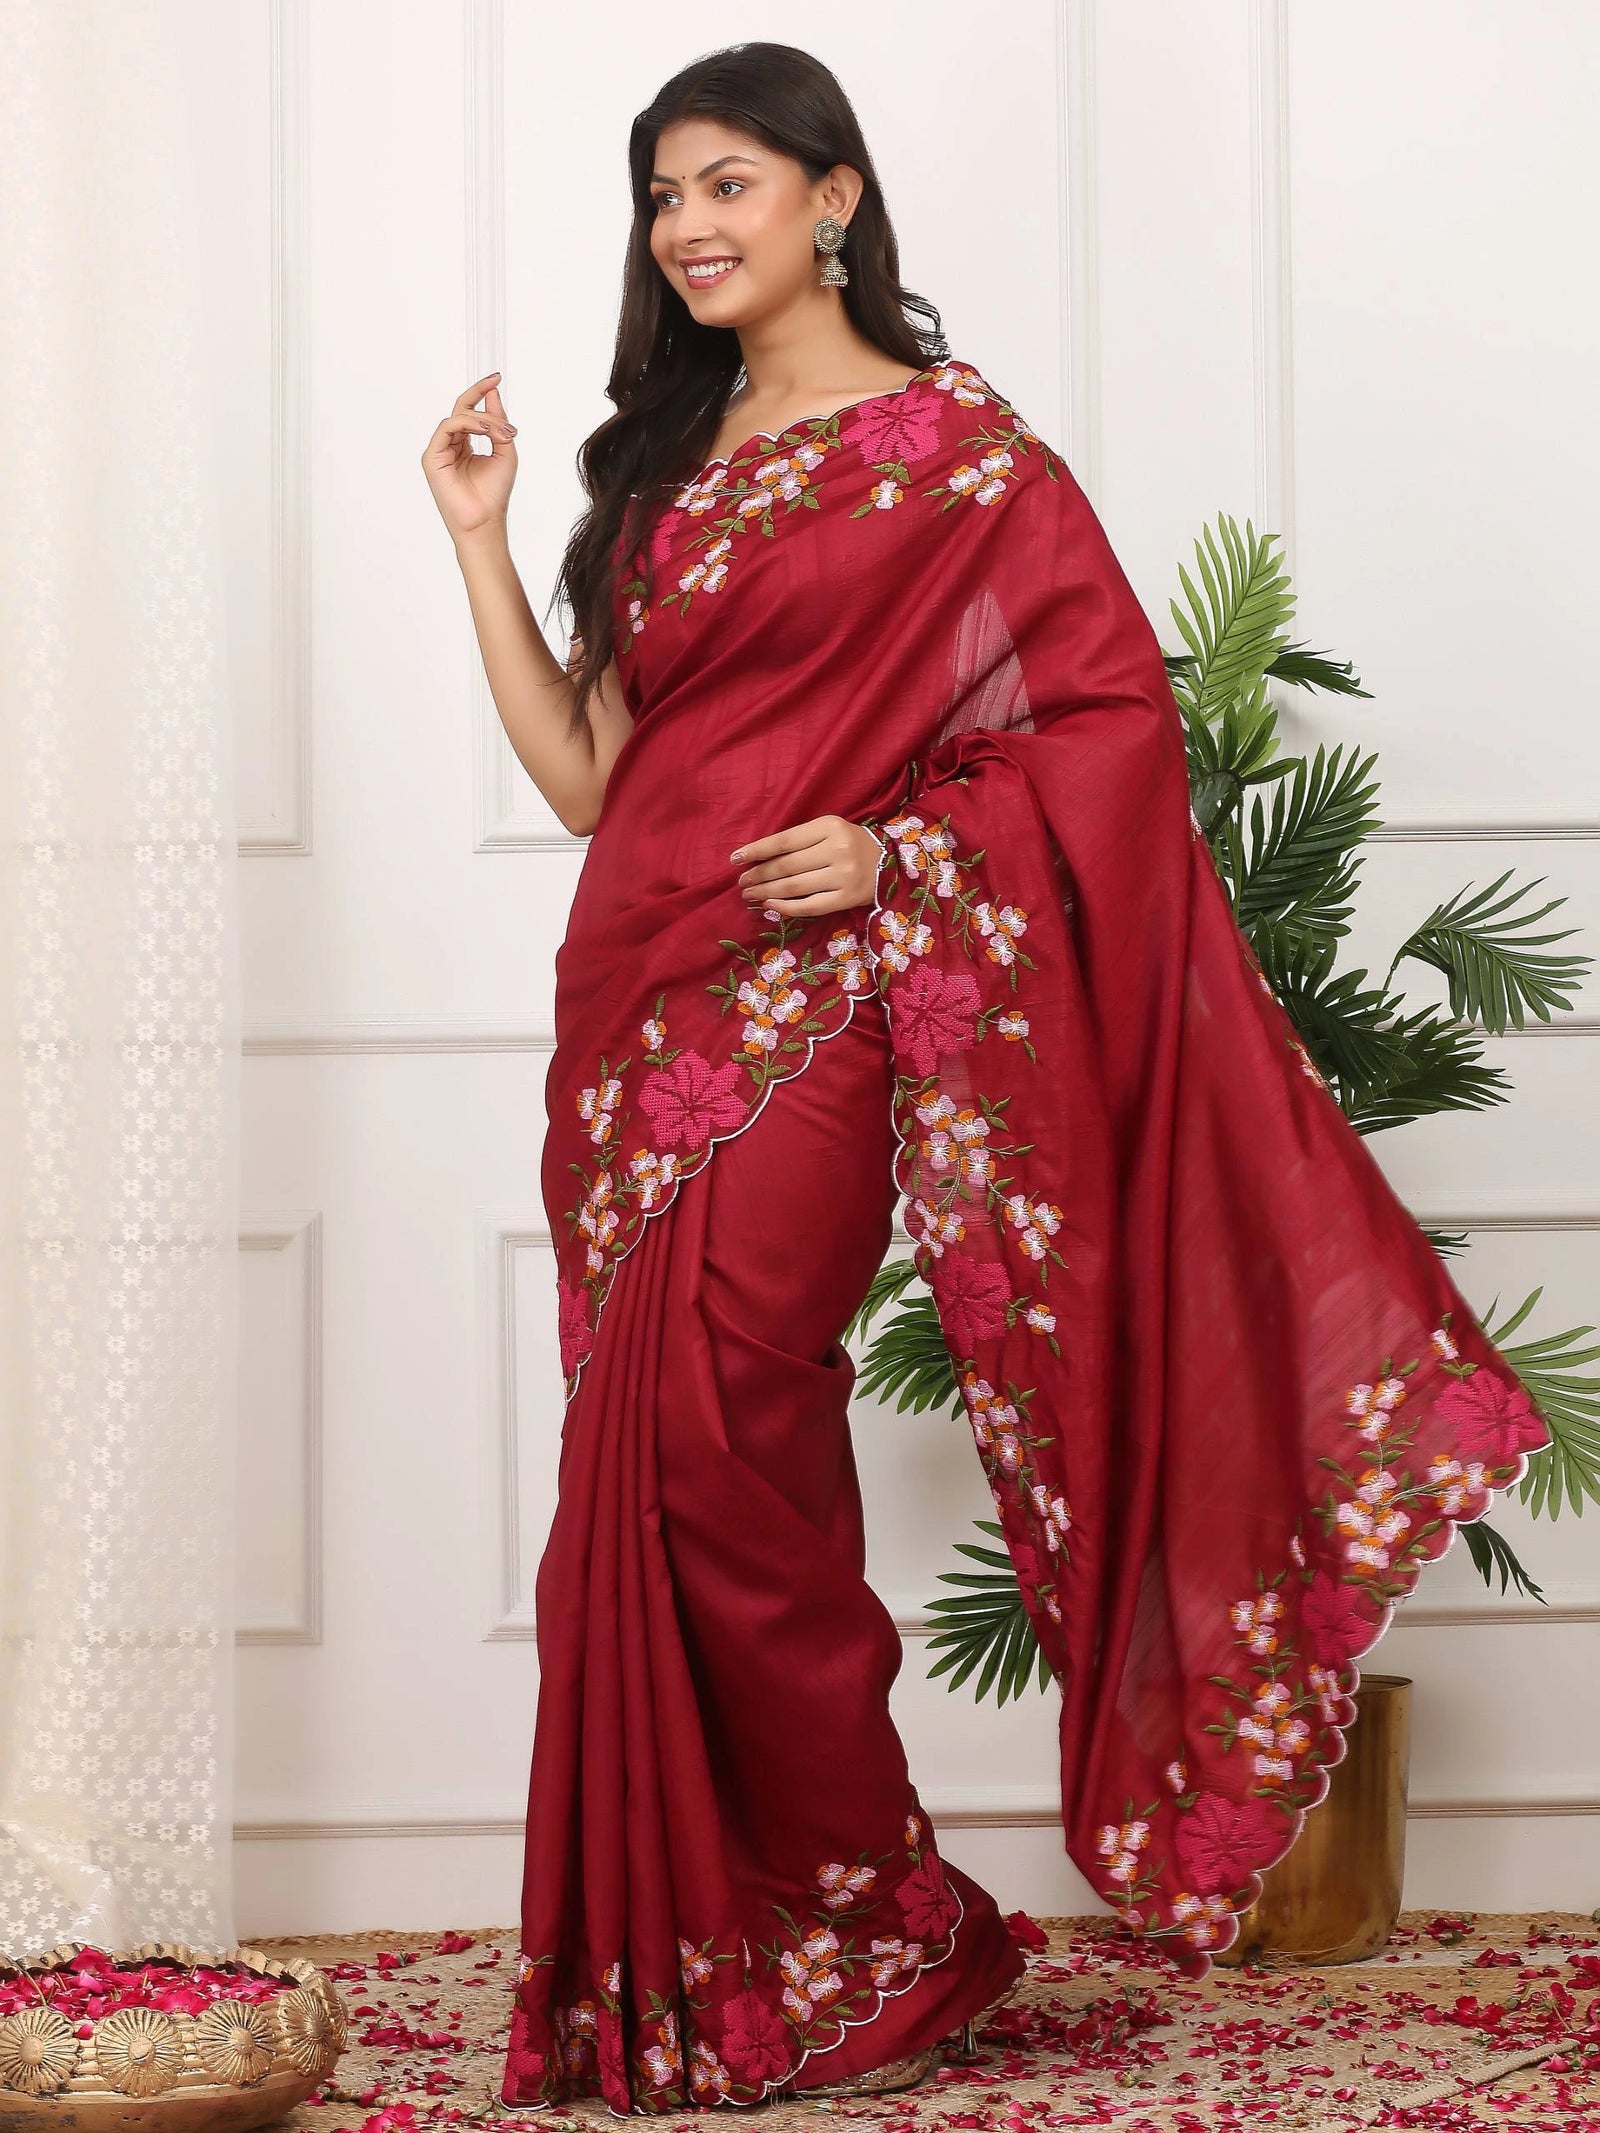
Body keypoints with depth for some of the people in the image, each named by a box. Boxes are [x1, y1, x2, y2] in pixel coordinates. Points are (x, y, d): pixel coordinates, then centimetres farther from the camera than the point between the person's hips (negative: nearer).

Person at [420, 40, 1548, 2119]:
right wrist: (478, 533, 12)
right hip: (641, 1002, 7)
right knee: (655, 1474, 5)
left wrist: (899, 844, -16)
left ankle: (864, 1946, -2)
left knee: (703, 1446, -15)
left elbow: (1117, 710, -6)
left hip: (805, 1006, -7)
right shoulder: (667, 464, 19)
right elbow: (586, 772, 13)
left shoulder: (950, 444, -2)